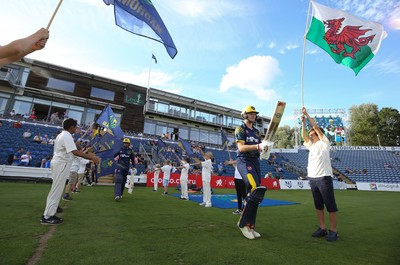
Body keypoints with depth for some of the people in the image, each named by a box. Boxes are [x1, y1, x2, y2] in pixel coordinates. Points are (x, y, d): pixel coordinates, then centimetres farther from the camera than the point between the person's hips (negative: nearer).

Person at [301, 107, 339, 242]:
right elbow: (303, 135, 9)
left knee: (331, 206, 0)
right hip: (312, 179, 7)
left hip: (324, 178, -7)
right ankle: (322, 228, 17)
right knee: (318, 205, 10)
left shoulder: (324, 143, 2)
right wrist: (303, 122, 3)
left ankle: (333, 231, 7)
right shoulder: (311, 145, 18)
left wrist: (307, 114, -3)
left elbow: (316, 127, -5)